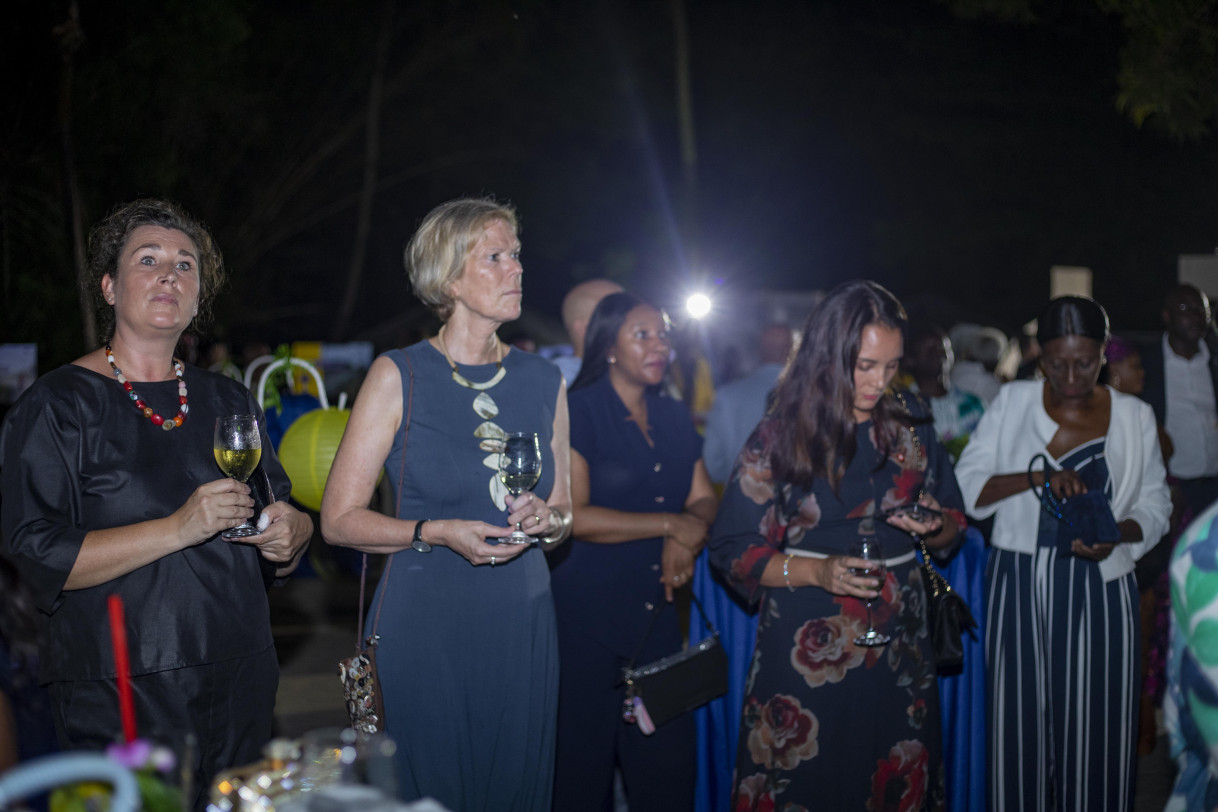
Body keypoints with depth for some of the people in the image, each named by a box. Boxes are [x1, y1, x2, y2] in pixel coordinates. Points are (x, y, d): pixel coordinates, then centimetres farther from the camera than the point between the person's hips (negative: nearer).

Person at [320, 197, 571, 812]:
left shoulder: (544, 381, 9)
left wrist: (548, 521, -5)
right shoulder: (398, 375, -4)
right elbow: (339, 519, -5)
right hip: (424, 621, -4)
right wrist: (435, 532, -18)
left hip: (521, 622, 4)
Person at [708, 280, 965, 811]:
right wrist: (816, 571, -20)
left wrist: (934, 525, -8)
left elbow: (954, 523, 15)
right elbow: (732, 551, -6)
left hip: (898, 647, 3)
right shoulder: (780, 437, -4)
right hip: (807, 647, -3)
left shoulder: (911, 427, 6)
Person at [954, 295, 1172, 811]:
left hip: (1098, 592, 0)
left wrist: (1118, 534, -11)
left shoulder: (1134, 418, 4)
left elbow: (1155, 507, 10)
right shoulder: (1012, 402, 3)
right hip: (1019, 588, 0)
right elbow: (967, 485, -3)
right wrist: (1038, 476, -18)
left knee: (1094, 729, 2)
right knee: (1021, 722, 5)